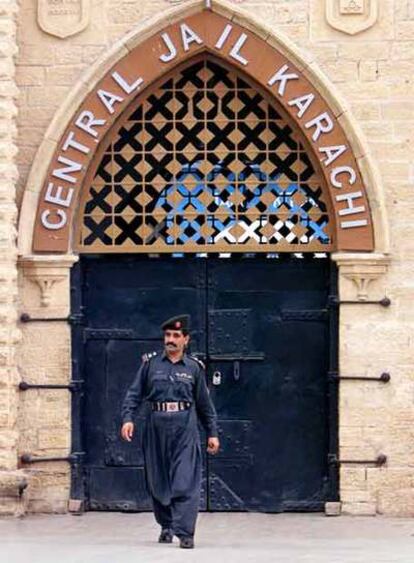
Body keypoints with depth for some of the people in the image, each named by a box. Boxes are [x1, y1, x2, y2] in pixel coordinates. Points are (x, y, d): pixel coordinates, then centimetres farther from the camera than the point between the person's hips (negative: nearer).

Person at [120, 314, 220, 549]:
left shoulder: (194, 367, 6)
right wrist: (128, 418, -11)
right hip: (156, 428, 2)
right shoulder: (151, 363, 6)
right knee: (157, 481, 10)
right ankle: (166, 526, 27)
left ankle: (185, 532, -12)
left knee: (185, 483, -10)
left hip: (185, 429, -2)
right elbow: (134, 393, 4)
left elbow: (205, 403, 11)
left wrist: (213, 433, 11)